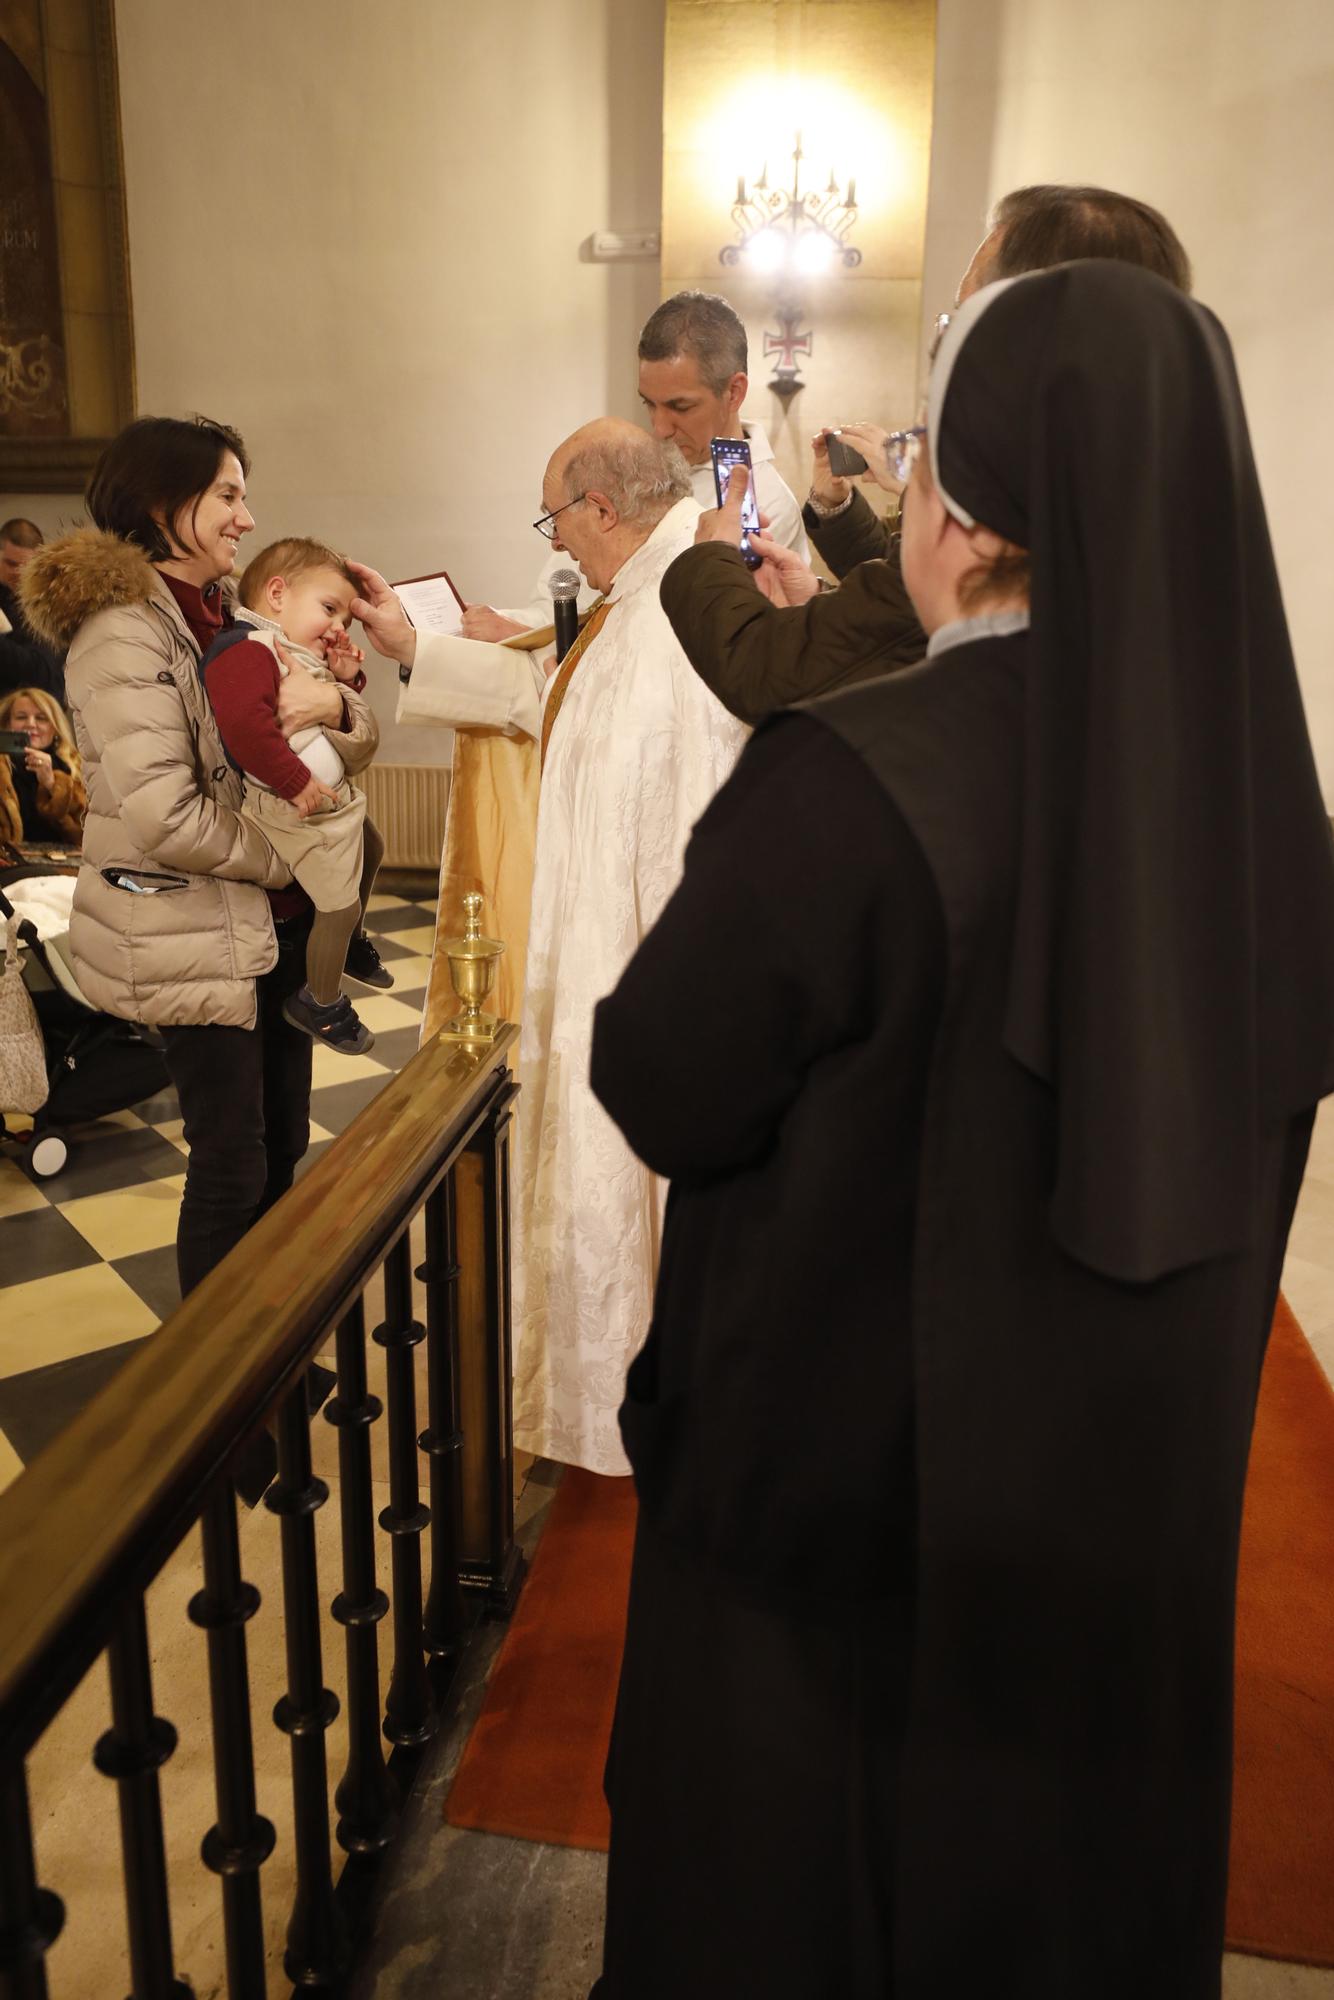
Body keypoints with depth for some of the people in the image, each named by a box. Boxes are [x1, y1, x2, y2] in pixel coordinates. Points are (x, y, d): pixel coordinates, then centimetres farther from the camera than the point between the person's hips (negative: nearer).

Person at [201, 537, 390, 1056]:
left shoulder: (301, 654, 11)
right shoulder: (248, 651, -23)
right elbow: (244, 726, -39)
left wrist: (342, 678, 5)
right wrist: (296, 783, -33)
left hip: (336, 795, 11)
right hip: (298, 810, -11)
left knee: (369, 851, 33)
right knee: (338, 904, 1)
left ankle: (351, 942, 57)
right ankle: (321, 1003, 23)